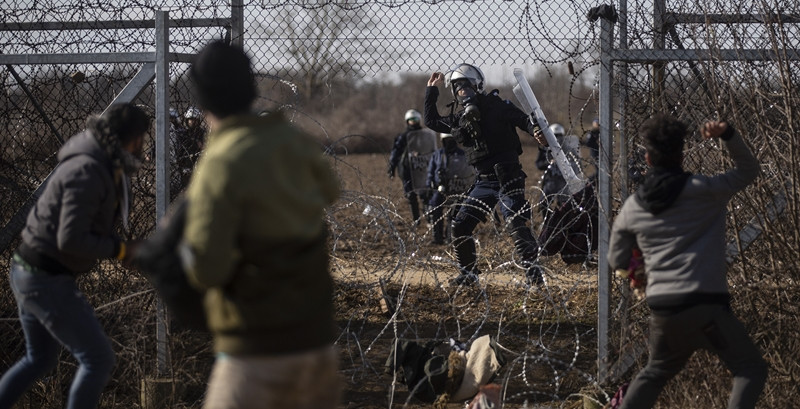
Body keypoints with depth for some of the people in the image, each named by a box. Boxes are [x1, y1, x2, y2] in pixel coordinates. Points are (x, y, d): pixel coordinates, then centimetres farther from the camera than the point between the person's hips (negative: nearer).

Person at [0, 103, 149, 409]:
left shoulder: (103, 167, 8)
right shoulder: (87, 172, -23)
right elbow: (71, 240, -29)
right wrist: (121, 249, -18)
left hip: (28, 274, 11)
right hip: (48, 283, -11)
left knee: (40, 360, 25)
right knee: (98, 359, -2)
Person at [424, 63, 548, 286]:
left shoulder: (496, 106, -6)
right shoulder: (460, 117, 13)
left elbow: (523, 119, -12)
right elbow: (432, 122, 22)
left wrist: (536, 131, -33)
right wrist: (431, 90, 20)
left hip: (507, 176, -7)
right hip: (484, 180, 7)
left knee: (517, 225, -16)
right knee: (460, 225, 5)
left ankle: (533, 273, -13)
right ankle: (468, 273, 17)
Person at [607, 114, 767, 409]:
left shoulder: (632, 207, 9)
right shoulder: (703, 191, -3)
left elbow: (617, 261, 18)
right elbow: (748, 170, 10)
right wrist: (727, 135, -4)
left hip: (661, 308, 5)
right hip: (705, 306, -5)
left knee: (657, 371, 28)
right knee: (751, 369, 5)